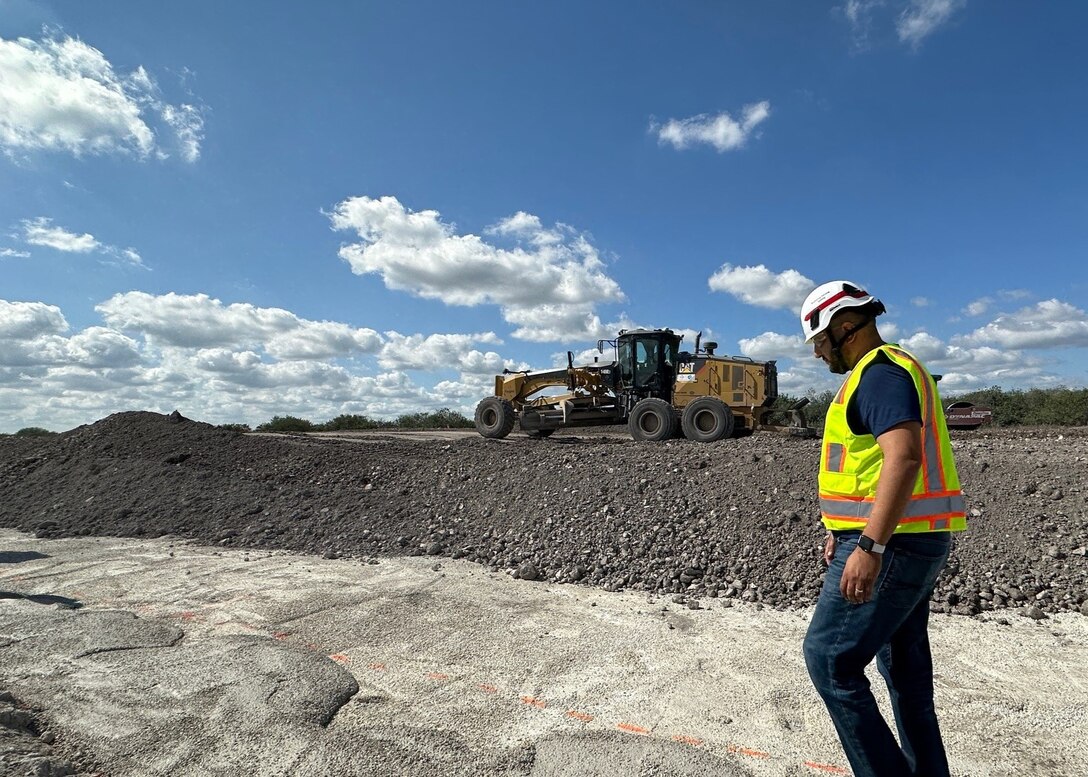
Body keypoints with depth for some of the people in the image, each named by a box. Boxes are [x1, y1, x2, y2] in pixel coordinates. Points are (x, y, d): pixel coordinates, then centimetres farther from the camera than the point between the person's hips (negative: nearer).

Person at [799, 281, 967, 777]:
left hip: (891, 546, -11)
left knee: (829, 656, -6)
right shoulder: (887, 371, 19)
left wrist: (869, 546, -32)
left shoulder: (880, 370, -14)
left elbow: (904, 456, -29)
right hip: (909, 542, 11)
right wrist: (845, 531, 24)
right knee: (903, 661, 18)